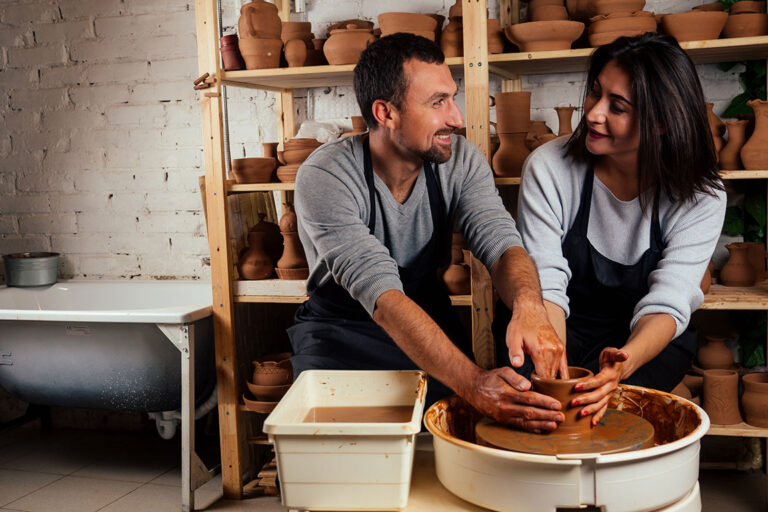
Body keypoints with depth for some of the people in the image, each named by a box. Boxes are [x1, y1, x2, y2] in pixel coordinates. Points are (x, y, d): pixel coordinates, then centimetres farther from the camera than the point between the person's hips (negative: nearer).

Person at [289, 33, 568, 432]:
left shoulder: (460, 160, -9)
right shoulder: (323, 178, -25)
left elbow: (501, 243, -20)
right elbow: (382, 297, -35)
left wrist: (529, 308, -46)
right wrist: (473, 382, -48)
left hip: (430, 322, 4)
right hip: (340, 331, -4)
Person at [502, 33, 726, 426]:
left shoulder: (700, 195, -13)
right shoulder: (549, 166, -14)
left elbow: (668, 301, -21)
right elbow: (544, 282, -20)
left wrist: (625, 361, -43)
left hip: (647, 337, 0)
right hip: (565, 328, 1)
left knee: (609, 401, -30)